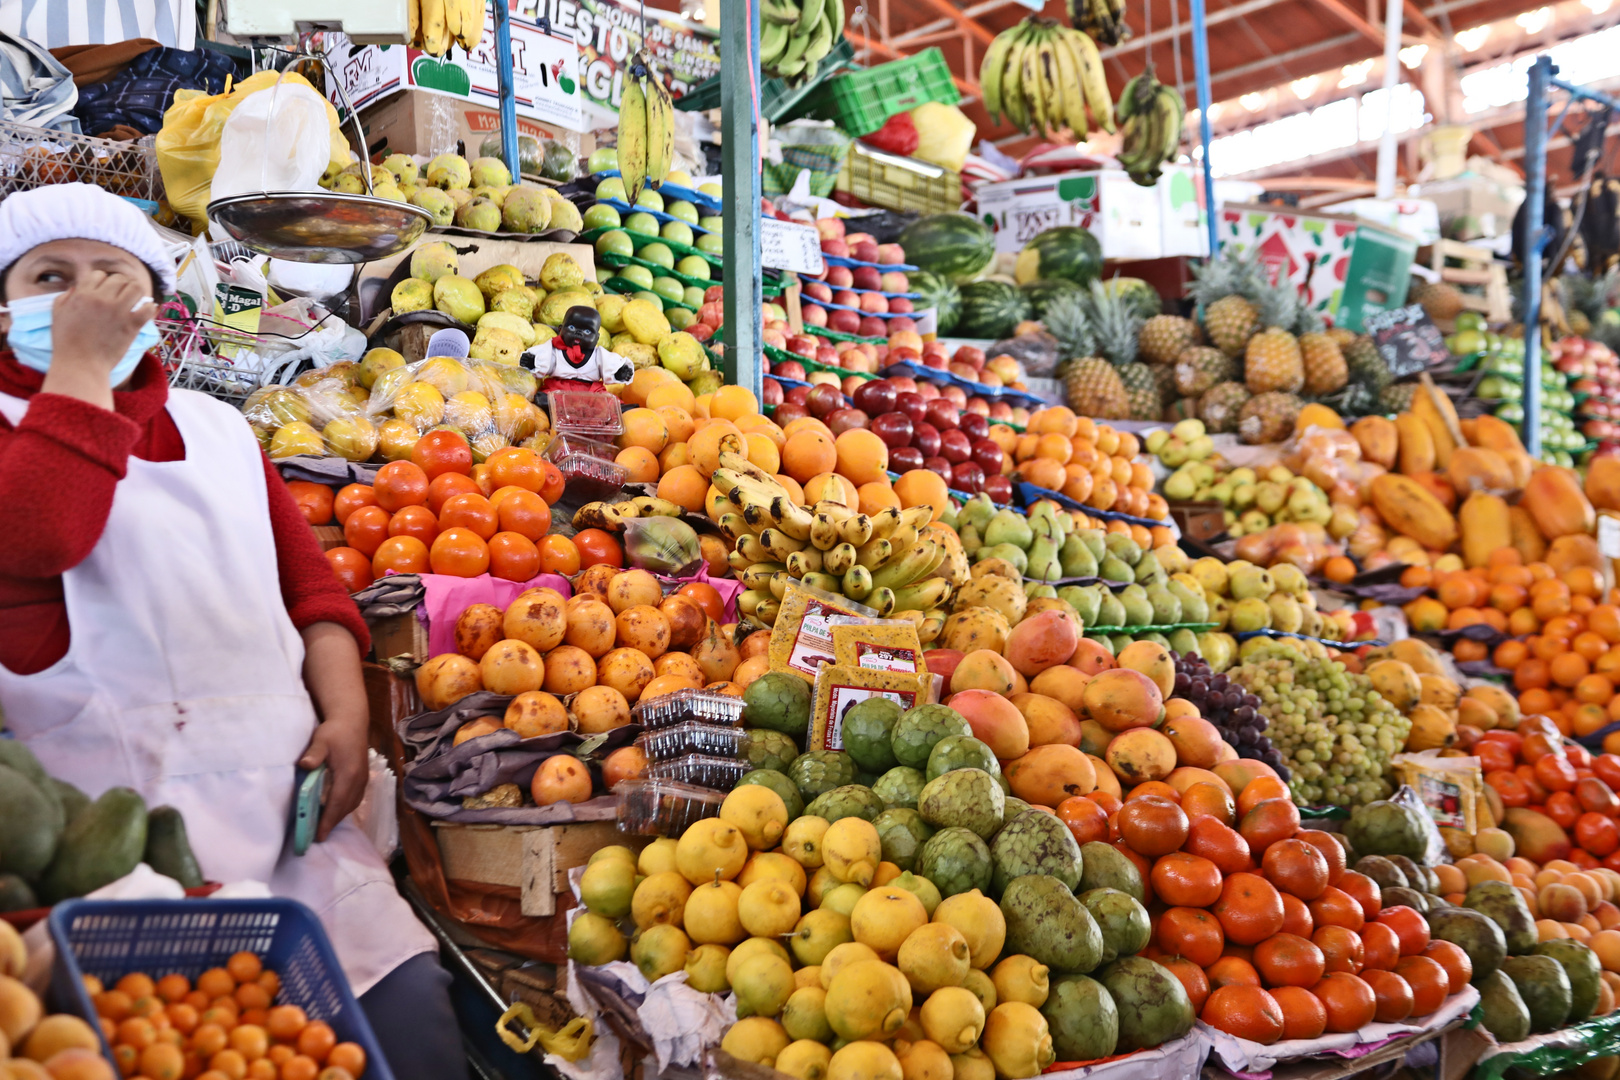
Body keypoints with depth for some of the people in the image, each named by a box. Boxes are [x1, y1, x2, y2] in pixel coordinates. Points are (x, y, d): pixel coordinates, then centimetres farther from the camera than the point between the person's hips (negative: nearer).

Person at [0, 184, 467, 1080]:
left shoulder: (217, 427, 21)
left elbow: (307, 579, 16)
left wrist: (344, 710, 0)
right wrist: (79, 364, -8)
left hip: (276, 796, 4)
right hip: (104, 811, -3)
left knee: (408, 1006, -11)